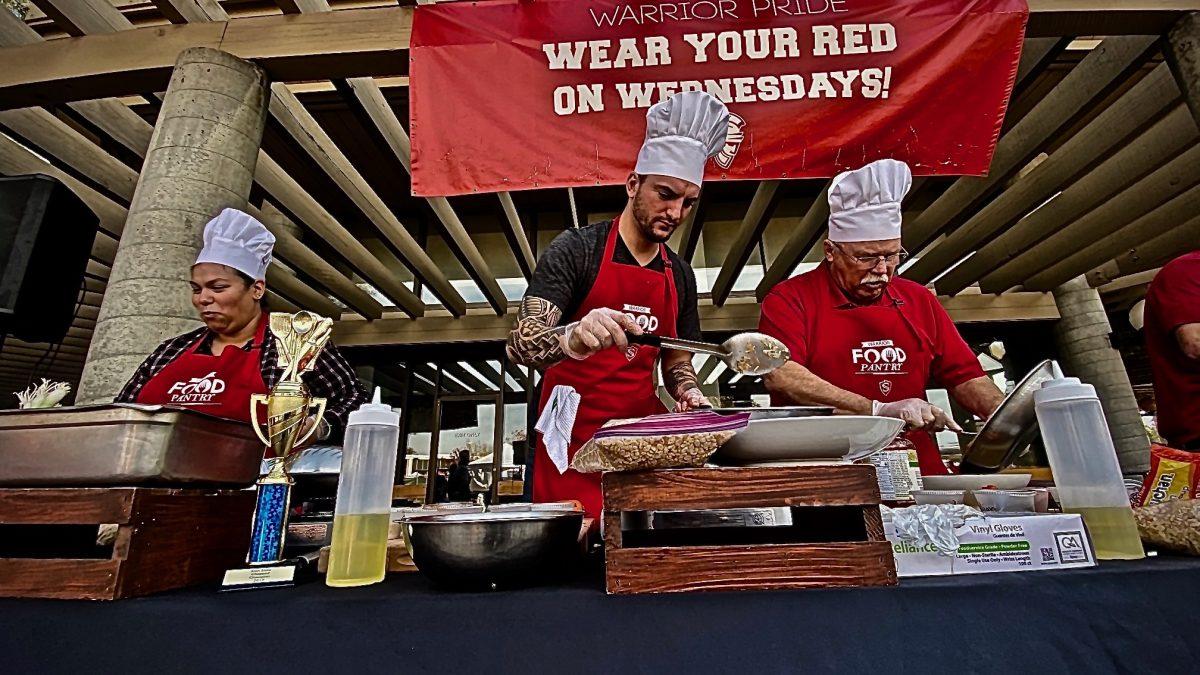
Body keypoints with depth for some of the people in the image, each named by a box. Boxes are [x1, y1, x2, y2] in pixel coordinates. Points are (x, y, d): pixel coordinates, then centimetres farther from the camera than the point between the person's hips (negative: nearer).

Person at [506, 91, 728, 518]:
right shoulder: (576, 249, -7)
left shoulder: (680, 275, 10)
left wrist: (686, 391, -5)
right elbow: (521, 344, -16)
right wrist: (573, 339, -37)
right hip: (570, 450, -4)